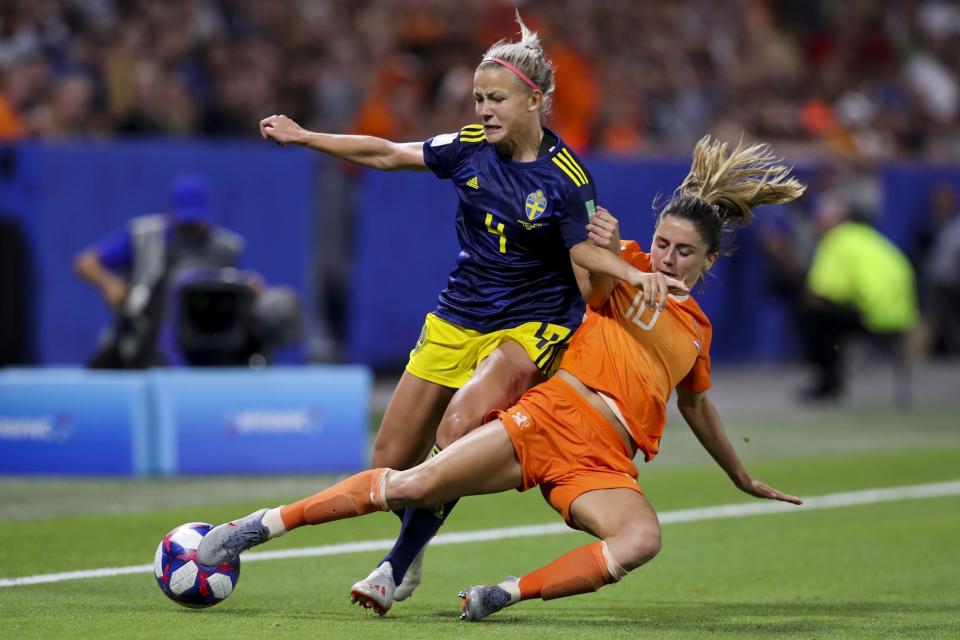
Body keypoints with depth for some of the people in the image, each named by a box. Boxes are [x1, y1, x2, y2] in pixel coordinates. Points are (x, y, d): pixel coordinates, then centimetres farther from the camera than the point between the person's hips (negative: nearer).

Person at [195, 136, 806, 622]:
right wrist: (631, 272, -22)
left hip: (605, 463, 3)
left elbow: (697, 407, 39)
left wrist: (745, 480, 48)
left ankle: (508, 594, -27)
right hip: (556, 412, -3)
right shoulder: (629, 268, 9)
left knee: (641, 540, -31)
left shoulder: (697, 330, 22)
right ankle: (262, 525, -4)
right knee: (412, 485, -15)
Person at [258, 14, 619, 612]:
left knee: (458, 426, -31)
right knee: (391, 462, 5)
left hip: (532, 326, -5)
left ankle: (399, 565, -20)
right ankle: (412, 553, 36)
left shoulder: (567, 180, -17)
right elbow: (387, 154, 10)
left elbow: (593, 290, -18)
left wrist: (607, 251, -40)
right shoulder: (470, 148, -4)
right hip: (458, 321, 5)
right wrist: (304, 137, 9)